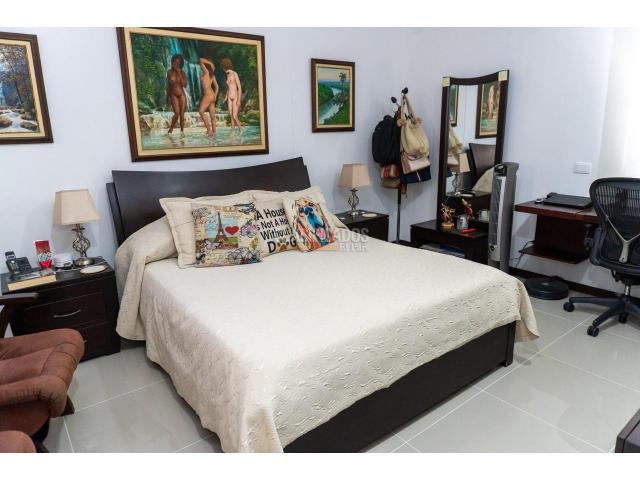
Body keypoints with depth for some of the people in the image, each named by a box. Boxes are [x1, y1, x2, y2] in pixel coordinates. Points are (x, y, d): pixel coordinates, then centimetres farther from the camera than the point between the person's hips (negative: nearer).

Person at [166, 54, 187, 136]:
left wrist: (179, 74, -17)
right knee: (177, 113, -14)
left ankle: (182, 131, 12)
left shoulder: (182, 72, -1)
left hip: (182, 95, 1)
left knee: (182, 114, 0)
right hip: (173, 95, -1)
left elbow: (184, 84, -12)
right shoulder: (169, 72, 0)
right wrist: (167, 96, 9)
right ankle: (171, 129, 4)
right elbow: (168, 85, 7)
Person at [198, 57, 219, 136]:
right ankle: (213, 131, 7)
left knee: (201, 111, -11)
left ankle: (208, 127, -16)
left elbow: (201, 60, -12)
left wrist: (211, 63, -4)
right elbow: (217, 87, 16)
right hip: (212, 95, 9)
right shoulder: (212, 75, 14)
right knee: (212, 115, 6)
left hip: (208, 95, -9)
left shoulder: (206, 72, -7)